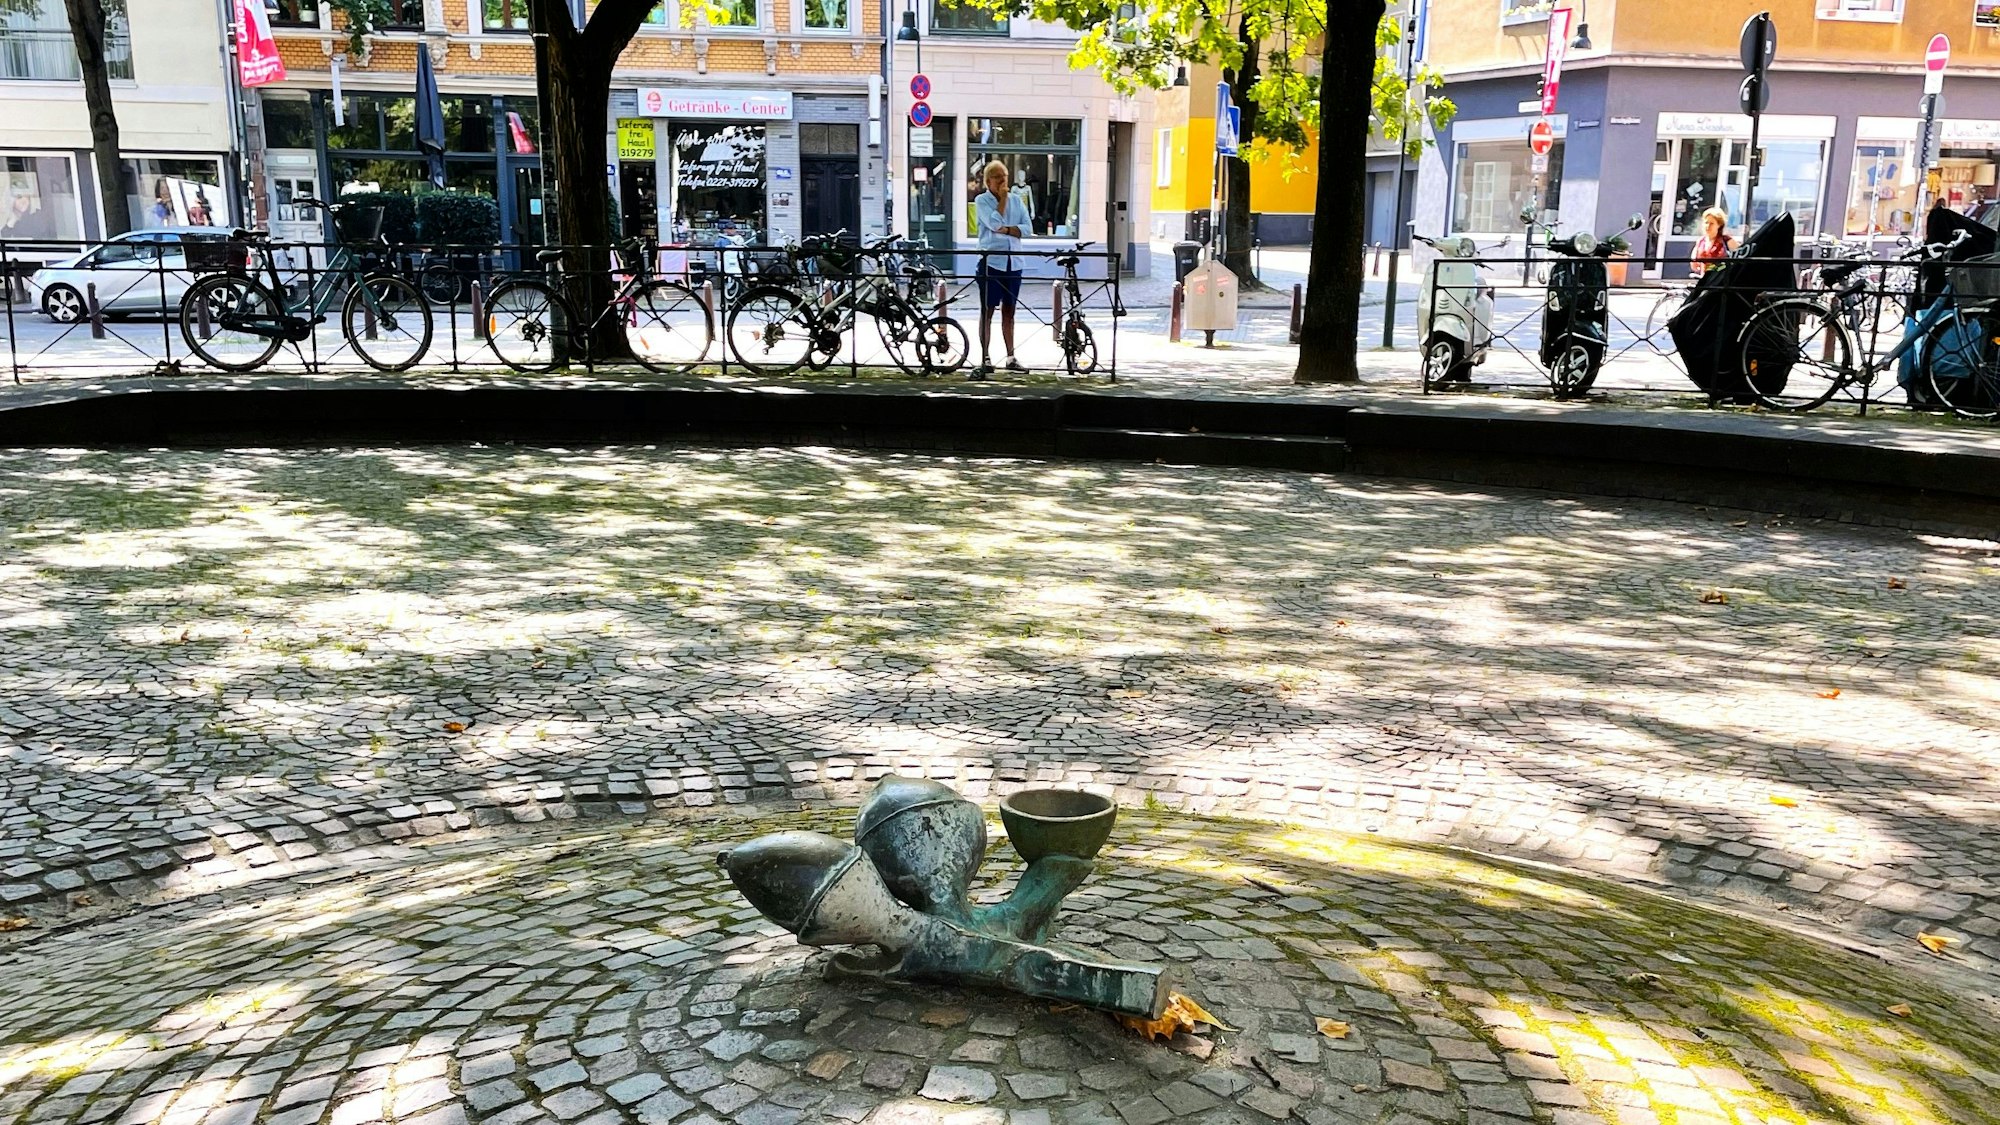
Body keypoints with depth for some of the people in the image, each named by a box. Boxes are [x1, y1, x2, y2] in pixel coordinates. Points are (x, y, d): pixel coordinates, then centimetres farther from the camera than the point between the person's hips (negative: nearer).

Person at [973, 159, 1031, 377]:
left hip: (1013, 262, 4)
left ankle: (1011, 357, 16)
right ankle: (986, 359, 1)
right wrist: (1002, 198, -8)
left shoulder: (1016, 200, 10)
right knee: (987, 311, -1)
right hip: (991, 261, -4)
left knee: (1009, 311, 10)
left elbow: (1027, 227, 1)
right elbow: (995, 223, -16)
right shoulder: (981, 201, -1)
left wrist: (1005, 230, -12)